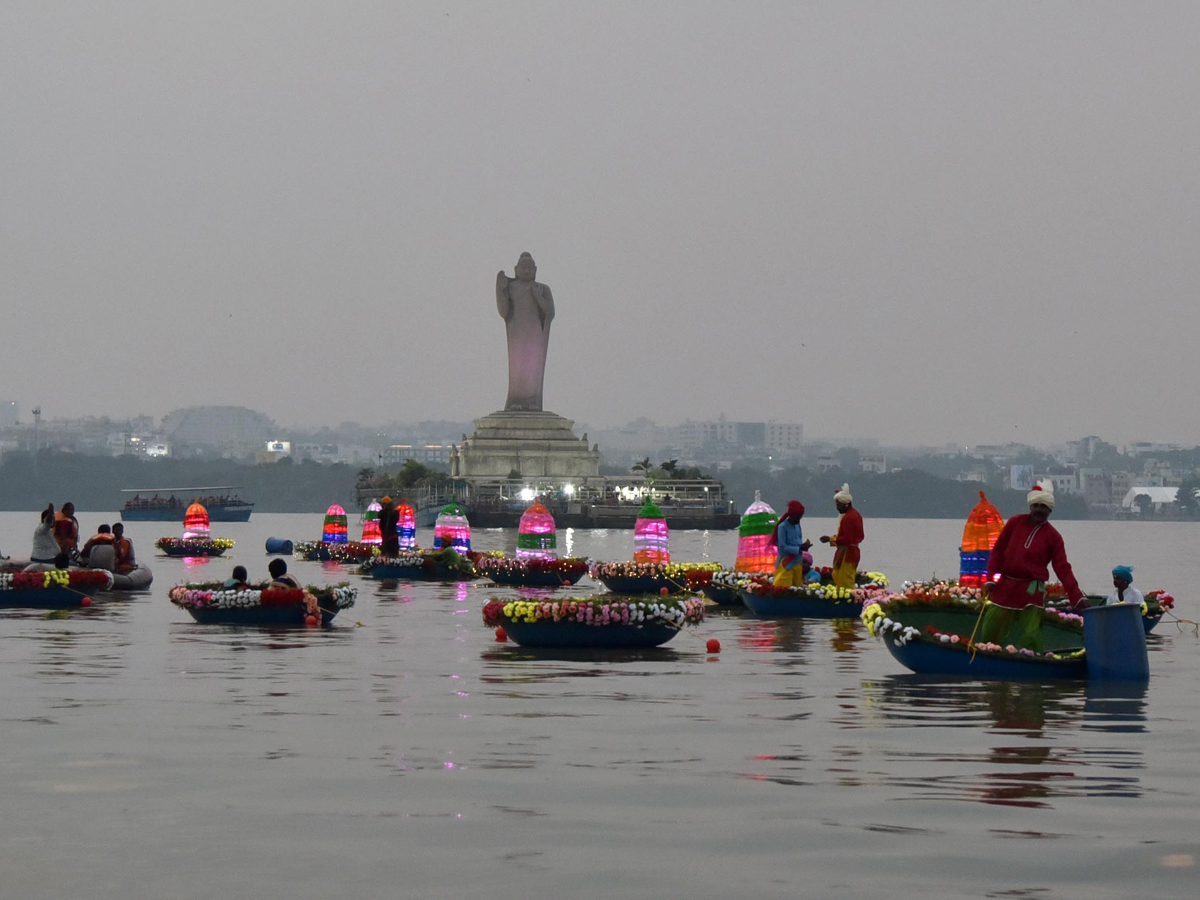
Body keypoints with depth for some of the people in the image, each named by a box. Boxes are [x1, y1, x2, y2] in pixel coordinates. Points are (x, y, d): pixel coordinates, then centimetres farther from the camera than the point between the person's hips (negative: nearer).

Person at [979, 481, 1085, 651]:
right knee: (989, 634, 4)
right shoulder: (1015, 523, 5)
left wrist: (1077, 597, -14)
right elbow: (998, 551, 8)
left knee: (1031, 637, -11)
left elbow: (1063, 569, -4)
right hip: (1004, 588, 2)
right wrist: (991, 579, -2)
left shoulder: (1053, 536, 0)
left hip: (1032, 592, -2)